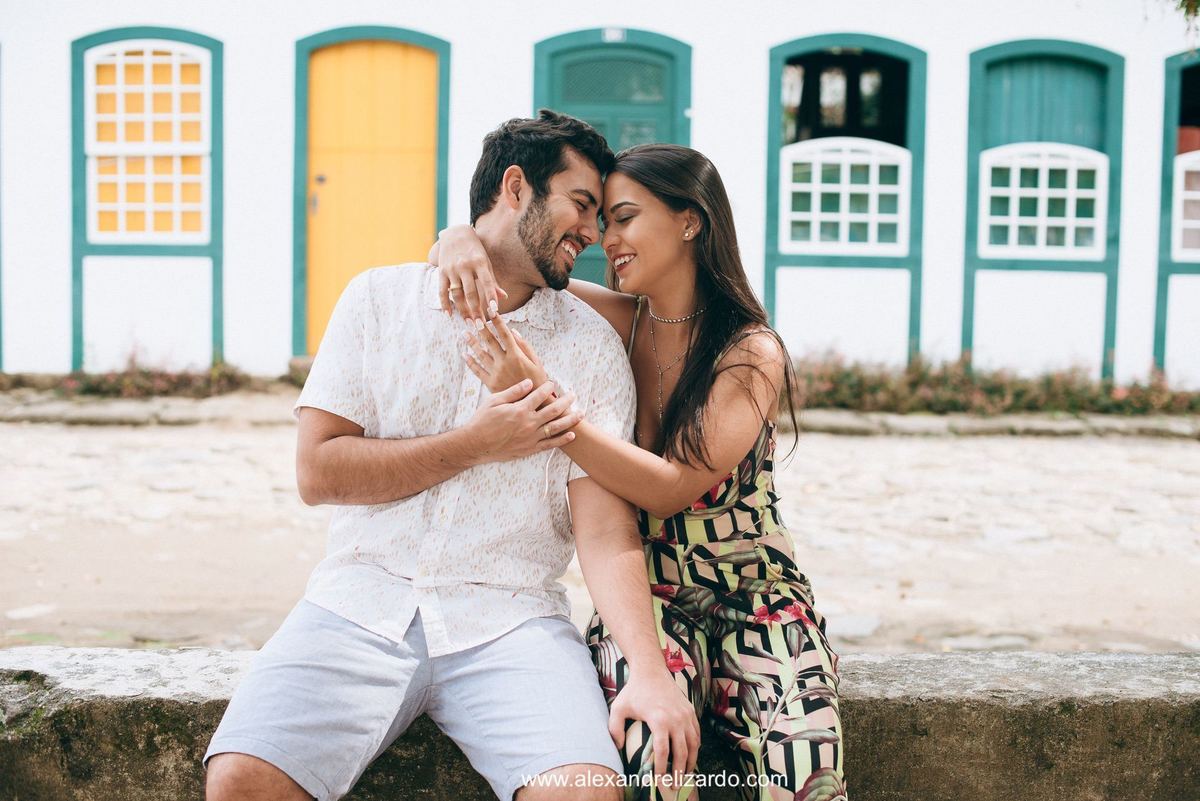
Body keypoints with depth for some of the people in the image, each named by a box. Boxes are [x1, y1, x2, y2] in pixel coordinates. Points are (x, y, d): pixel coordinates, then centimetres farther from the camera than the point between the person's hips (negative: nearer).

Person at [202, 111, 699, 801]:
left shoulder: (592, 345, 7)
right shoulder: (381, 297, 8)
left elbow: (605, 526, -2)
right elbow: (317, 472, 0)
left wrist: (649, 670, -17)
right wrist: (475, 445, -7)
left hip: (510, 619, 0)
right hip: (363, 605, 0)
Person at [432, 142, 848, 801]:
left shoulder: (754, 355, -8)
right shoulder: (616, 322, 2)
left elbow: (670, 488, -20)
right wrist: (462, 240, -14)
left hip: (755, 598, -2)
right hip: (646, 597, 2)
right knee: (654, 745, -32)